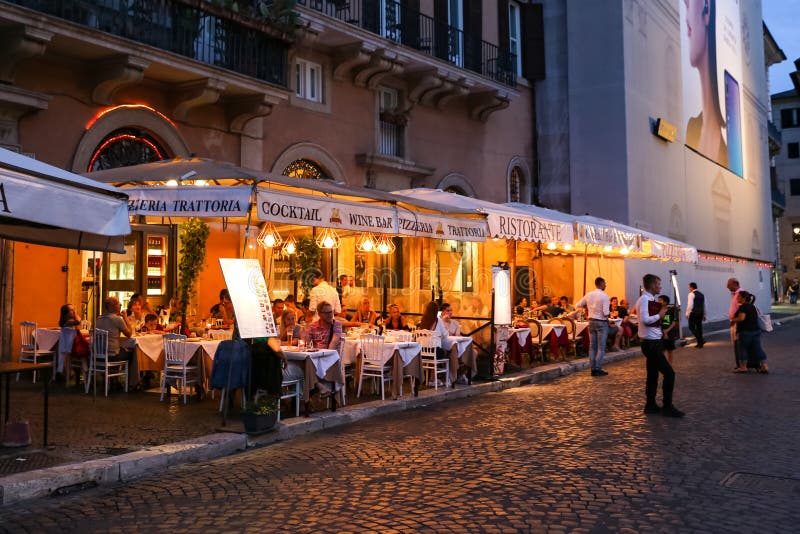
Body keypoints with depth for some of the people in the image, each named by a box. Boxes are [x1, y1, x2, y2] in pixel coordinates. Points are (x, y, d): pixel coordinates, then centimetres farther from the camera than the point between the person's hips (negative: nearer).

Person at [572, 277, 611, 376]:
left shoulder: (588, 295, 3)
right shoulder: (604, 296, -14)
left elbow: (577, 305, 10)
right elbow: (606, 313, -19)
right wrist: (607, 316, 1)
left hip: (591, 321, 6)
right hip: (602, 322, -6)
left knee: (592, 346, 10)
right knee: (601, 347, 0)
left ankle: (593, 369, 12)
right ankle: (598, 369, -1)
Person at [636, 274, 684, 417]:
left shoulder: (649, 299, 14)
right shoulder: (644, 299, -17)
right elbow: (645, 320, -29)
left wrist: (661, 314, 4)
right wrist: (659, 315, -16)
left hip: (653, 343, 10)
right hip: (651, 344, -10)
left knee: (653, 374, 14)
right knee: (669, 373, -9)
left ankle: (650, 405, 21)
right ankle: (667, 407, -4)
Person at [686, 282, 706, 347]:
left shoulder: (691, 294, -10)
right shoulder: (701, 295, 14)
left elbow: (690, 305, -17)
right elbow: (704, 306, 18)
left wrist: (687, 313, -11)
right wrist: (704, 315, 24)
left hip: (693, 313, -8)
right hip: (700, 313, 8)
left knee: (692, 327, -1)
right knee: (699, 327, 12)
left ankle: (701, 340, -15)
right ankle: (700, 343, 14)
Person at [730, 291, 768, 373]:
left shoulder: (742, 307, -13)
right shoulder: (752, 306, 15)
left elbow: (741, 318, -24)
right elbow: (757, 315, 28)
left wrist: (733, 320, -10)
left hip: (746, 331, -8)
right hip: (756, 330, 8)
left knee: (743, 348, 5)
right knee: (757, 348, 8)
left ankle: (743, 367, 9)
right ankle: (764, 366, 6)